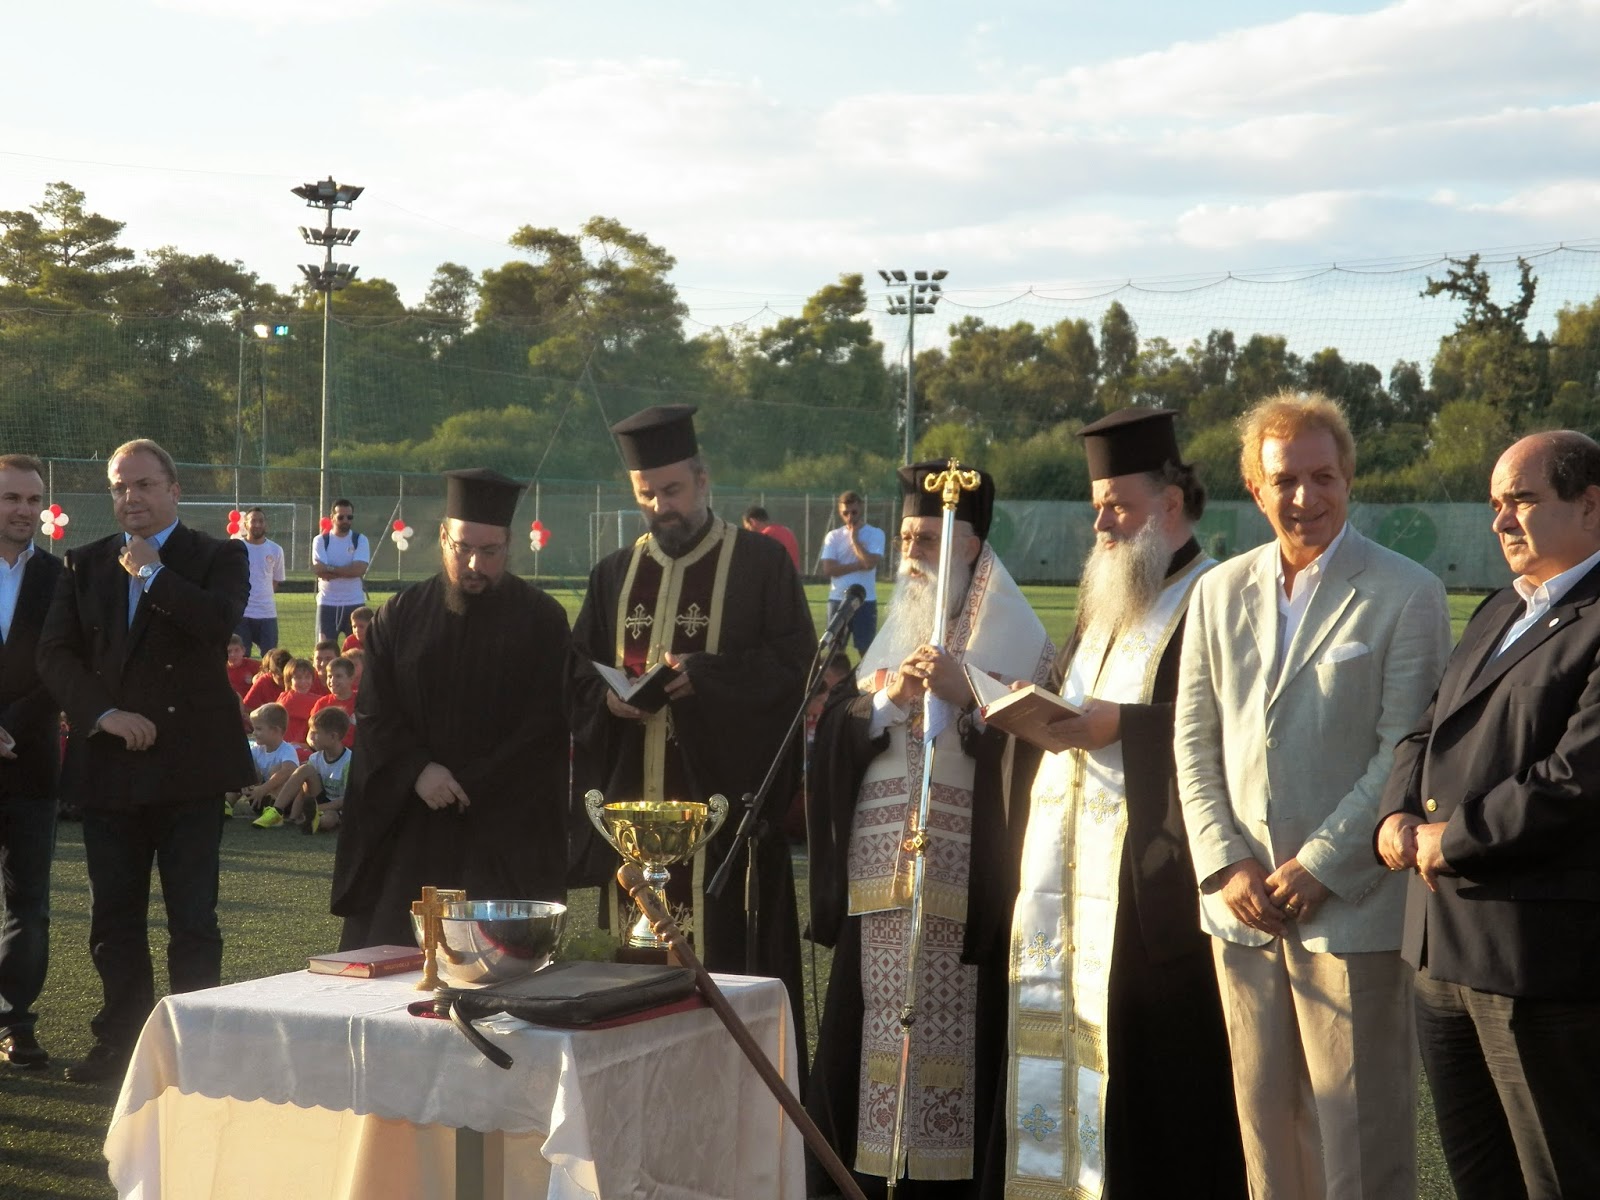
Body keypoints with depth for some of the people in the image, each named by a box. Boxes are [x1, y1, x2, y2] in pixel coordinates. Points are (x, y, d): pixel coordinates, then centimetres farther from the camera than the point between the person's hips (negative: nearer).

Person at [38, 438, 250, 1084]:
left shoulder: (217, 557, 1)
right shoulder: (85, 564, 11)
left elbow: (219, 621, -19)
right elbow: (55, 654, 3)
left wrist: (151, 573, -12)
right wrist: (104, 713, -11)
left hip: (189, 764, -4)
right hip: (109, 763, 4)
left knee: (193, 919, 0)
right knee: (114, 916, 11)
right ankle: (122, 1038, 22)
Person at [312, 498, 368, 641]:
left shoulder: (360, 540, 2)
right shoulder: (320, 540, 2)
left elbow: (360, 569, -13)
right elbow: (319, 569, -12)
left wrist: (330, 569, -14)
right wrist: (348, 571, -12)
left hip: (354, 603, 0)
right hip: (327, 603, 0)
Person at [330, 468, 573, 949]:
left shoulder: (541, 620, 1)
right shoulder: (401, 616, 9)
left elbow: (545, 725, -4)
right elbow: (374, 712, 4)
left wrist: (471, 787, -10)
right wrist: (418, 771, -12)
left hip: (507, 835, -2)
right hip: (408, 827, 2)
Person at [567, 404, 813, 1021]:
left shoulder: (762, 563, 2)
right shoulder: (615, 573, 16)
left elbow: (795, 663, -6)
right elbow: (577, 668, 17)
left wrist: (704, 673, -19)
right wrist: (607, 694, -6)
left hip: (725, 793, -4)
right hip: (634, 801, 4)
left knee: (724, 945, -6)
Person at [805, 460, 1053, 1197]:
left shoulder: (1016, 642, 0)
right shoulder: (889, 635, 17)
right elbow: (836, 735, 8)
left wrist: (965, 692, -21)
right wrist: (887, 699, -9)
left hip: (963, 886, -5)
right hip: (878, 880, 5)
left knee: (948, 1039, -6)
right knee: (864, 1038, 5)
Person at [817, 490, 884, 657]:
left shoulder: (875, 534, 1)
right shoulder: (833, 536, 6)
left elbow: (870, 562, -16)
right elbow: (828, 569, -6)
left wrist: (854, 539, -6)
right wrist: (860, 565, -11)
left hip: (865, 601, -2)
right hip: (838, 600, 2)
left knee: (866, 649, 0)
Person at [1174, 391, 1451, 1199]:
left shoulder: (1407, 595, -4)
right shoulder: (1219, 593, 10)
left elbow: (1403, 752, -9)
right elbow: (1194, 743, 10)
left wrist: (1317, 869, -13)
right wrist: (1223, 864, -3)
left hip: (1348, 906, -4)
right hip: (1241, 902, 4)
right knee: (1265, 1122, 11)